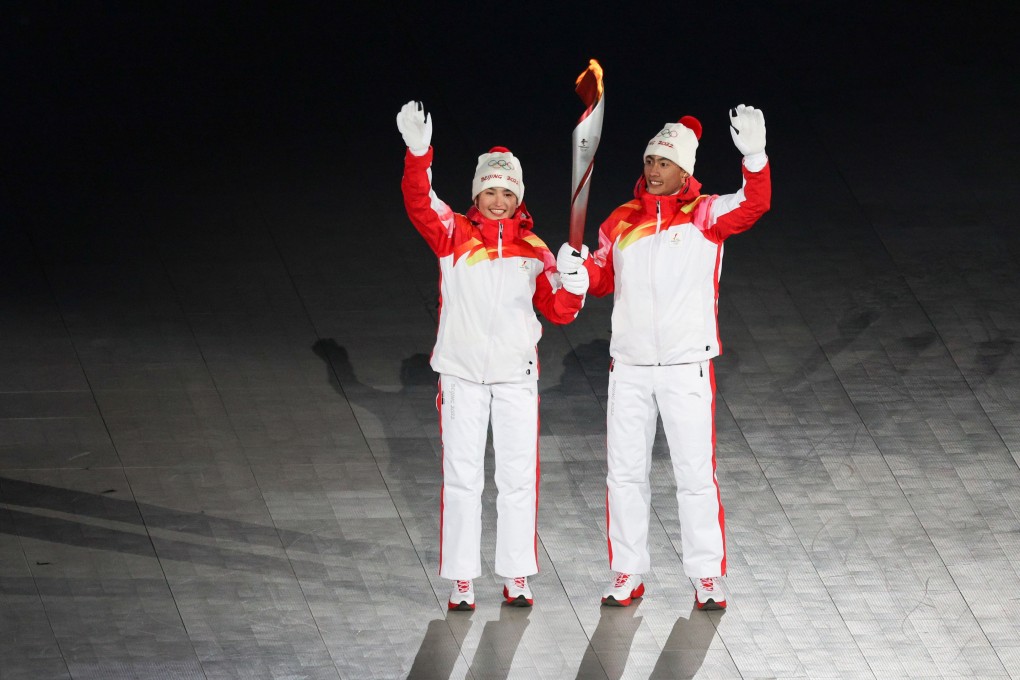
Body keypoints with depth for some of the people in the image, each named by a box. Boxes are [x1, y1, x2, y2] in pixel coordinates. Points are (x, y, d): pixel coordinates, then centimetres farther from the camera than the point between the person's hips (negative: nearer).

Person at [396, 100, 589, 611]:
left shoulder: (533, 249, 5)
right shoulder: (453, 234, -1)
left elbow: (557, 311, 7)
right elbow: (419, 205, -19)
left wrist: (573, 286, -15)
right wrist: (418, 154, -36)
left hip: (516, 376, 2)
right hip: (462, 373, -2)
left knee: (519, 477, 6)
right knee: (462, 477, 2)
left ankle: (516, 578, 15)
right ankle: (461, 579, 8)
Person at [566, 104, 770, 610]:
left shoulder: (705, 215, -5)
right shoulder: (621, 221, 7)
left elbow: (753, 206, -22)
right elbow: (601, 278, 16)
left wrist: (755, 157, -41)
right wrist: (577, 268, -7)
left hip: (687, 365, -4)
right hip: (629, 365, 4)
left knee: (695, 473, 0)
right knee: (624, 472, 9)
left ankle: (707, 576, 10)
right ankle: (627, 573, 19)